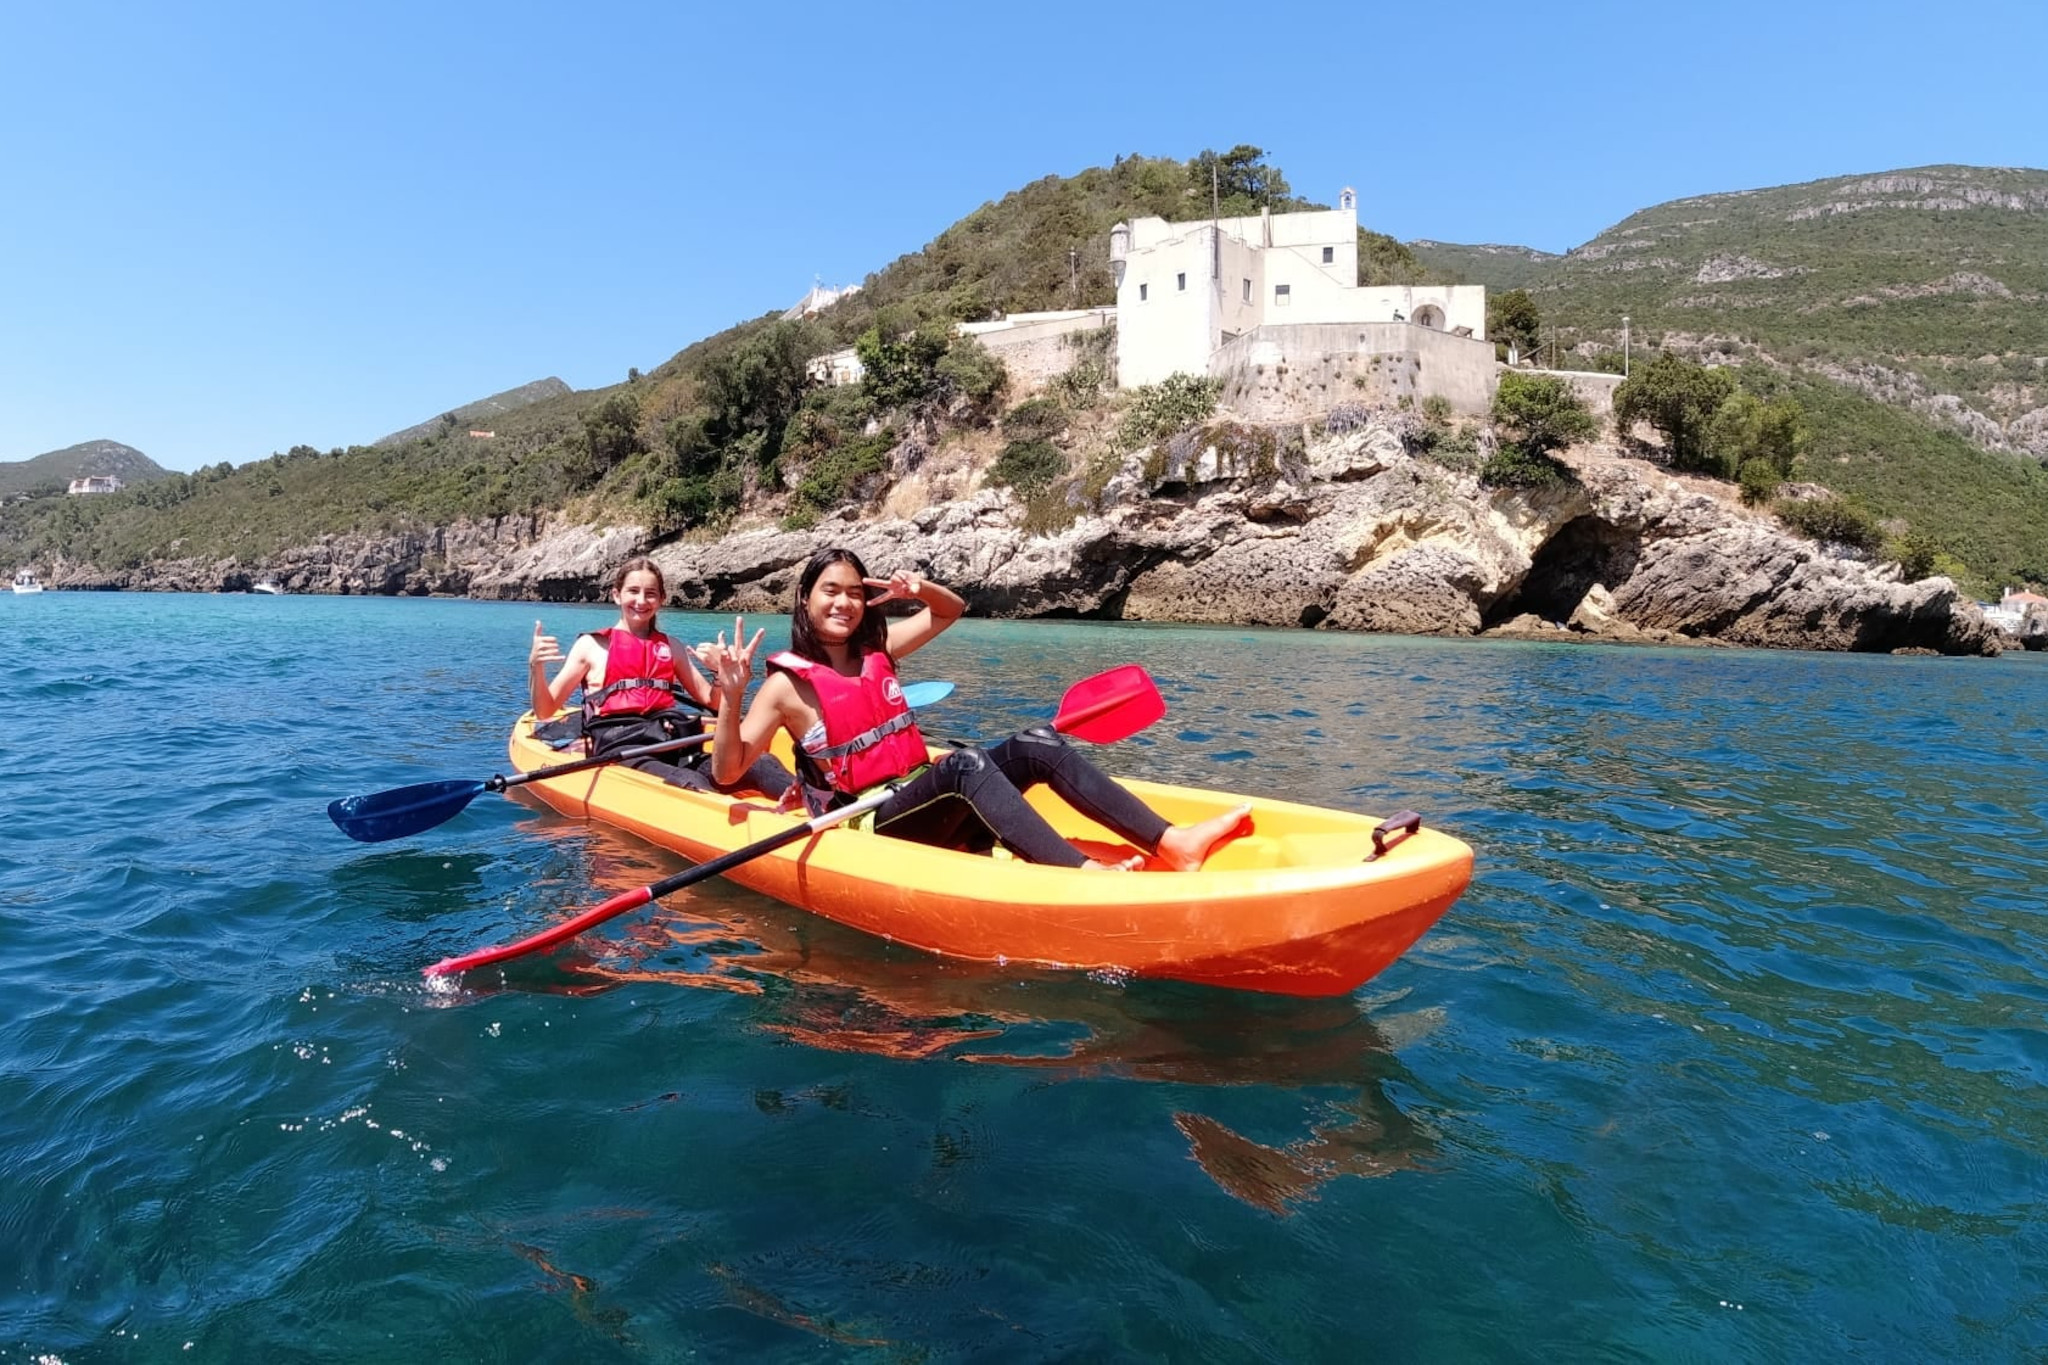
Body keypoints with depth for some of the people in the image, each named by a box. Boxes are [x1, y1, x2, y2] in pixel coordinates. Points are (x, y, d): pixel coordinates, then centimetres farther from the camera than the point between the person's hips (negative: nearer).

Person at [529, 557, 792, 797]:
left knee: (762, 765, -29)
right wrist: (536, 666, -9)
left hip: (673, 743, 3)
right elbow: (545, 711, 10)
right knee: (692, 784, -40)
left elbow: (709, 699, 24)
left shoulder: (671, 648, 23)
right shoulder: (592, 646, 12)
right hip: (621, 748, -3)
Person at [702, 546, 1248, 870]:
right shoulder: (787, 684, -3)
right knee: (962, 763, -36)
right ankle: (1083, 872, -52)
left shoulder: (875, 651, 13)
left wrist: (920, 589, 1)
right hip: (866, 826, -7)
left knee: (1037, 744, -14)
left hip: (922, 805, 7)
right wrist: (730, 695, -25)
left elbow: (952, 610, 23)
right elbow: (727, 770, -9)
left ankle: (1173, 843, -26)